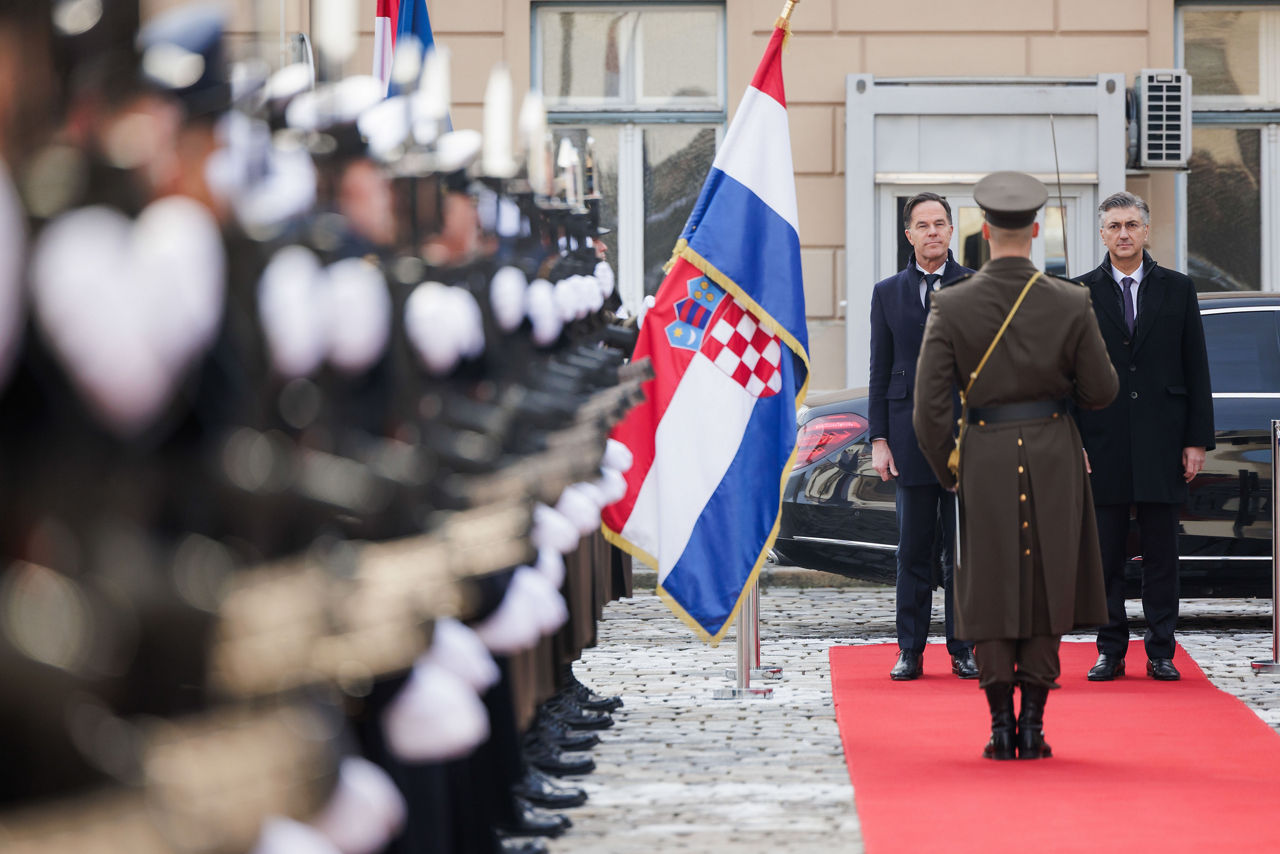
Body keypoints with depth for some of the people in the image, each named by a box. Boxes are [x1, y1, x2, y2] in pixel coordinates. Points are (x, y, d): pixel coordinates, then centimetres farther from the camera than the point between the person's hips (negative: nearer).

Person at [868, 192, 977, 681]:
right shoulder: (888, 293, 10)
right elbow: (880, 371, 9)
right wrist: (879, 439, 1)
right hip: (911, 435, 1)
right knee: (913, 551, 4)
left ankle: (963, 652, 7)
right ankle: (910, 652, 9)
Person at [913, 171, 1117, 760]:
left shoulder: (951, 306, -9)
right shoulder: (1071, 303, -8)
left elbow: (930, 406, -10)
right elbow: (1100, 391, -1)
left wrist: (948, 474, 4)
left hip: (985, 458, -1)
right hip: (1054, 460, 1)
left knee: (990, 595, 7)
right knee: (1047, 588, 9)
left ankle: (1001, 727, 5)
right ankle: (1033, 725, 7)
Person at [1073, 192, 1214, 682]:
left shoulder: (1177, 290, 7)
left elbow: (1196, 370, 6)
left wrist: (1197, 440, 0)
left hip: (1162, 444, 0)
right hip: (1102, 443, 0)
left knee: (1161, 553, 3)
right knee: (1106, 554, 3)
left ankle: (1160, 653, 8)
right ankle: (1110, 652, 10)